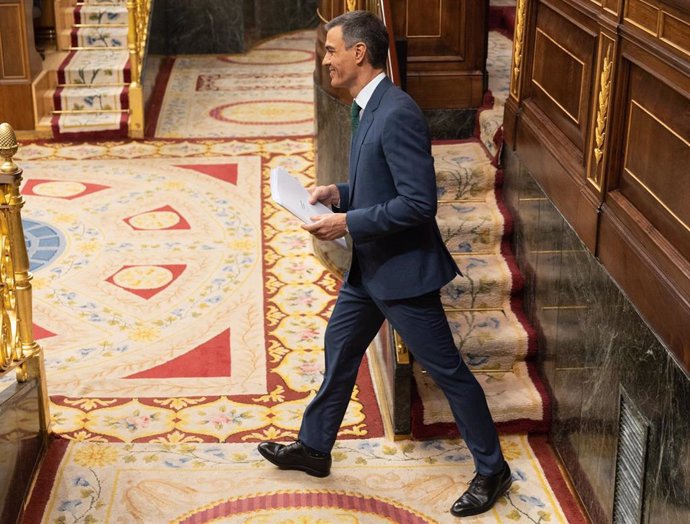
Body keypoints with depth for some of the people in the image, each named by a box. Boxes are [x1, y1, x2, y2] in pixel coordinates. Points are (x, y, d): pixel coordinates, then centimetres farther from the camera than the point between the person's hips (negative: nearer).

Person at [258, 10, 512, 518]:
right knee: (339, 352, 20)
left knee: (446, 369, 3)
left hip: (403, 270, -10)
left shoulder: (398, 114, -24)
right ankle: (314, 448, 37)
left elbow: (419, 202, -27)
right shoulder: (367, 108, 7)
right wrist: (341, 193, 2)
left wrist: (348, 223, -23)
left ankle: (492, 469, 19)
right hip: (368, 266, 10)